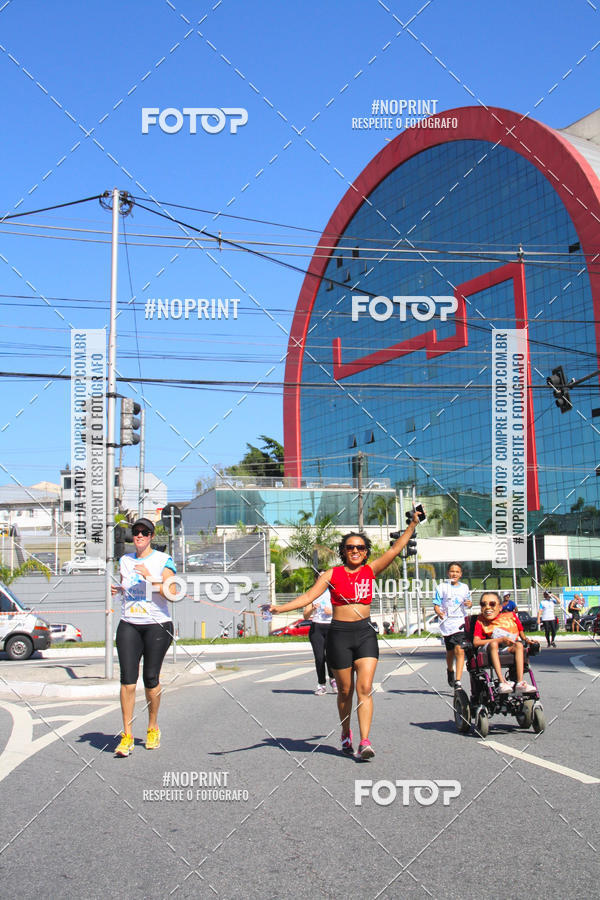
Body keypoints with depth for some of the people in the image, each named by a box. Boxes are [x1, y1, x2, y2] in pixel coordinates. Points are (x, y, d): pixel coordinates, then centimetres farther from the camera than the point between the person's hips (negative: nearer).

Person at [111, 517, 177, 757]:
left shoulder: (163, 560, -1)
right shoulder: (125, 560, 14)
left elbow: (171, 594, -9)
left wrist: (151, 579, -21)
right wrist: (117, 589, 4)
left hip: (157, 625, -3)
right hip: (129, 625, 3)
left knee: (151, 679, 1)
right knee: (127, 679, -8)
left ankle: (153, 728, 21)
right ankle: (127, 735, -5)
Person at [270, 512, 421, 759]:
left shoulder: (371, 570, 6)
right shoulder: (332, 574, 1)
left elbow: (395, 549, 3)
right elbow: (309, 595, -5)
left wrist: (413, 524, -3)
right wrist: (280, 608, -16)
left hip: (365, 632, 1)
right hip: (339, 634, -1)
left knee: (365, 688, -11)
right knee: (345, 690, 9)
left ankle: (365, 741, -13)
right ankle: (345, 734, 31)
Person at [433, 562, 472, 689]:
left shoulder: (464, 587, 12)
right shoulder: (442, 587, 3)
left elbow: (468, 603, 23)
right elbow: (436, 605, 0)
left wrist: (469, 604, -1)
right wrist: (439, 613, -21)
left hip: (461, 622, 1)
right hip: (447, 622, -1)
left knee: (459, 650, -15)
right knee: (450, 651, 12)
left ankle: (458, 680, -18)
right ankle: (450, 671, 42)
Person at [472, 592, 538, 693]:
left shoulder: (510, 616, 3)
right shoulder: (481, 621, -2)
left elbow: (521, 632, 16)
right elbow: (476, 642, -14)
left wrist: (526, 639, -8)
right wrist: (500, 640, -19)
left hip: (509, 648, 2)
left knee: (519, 645, -25)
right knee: (493, 644, -31)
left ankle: (520, 683, -33)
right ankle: (502, 682, -40)